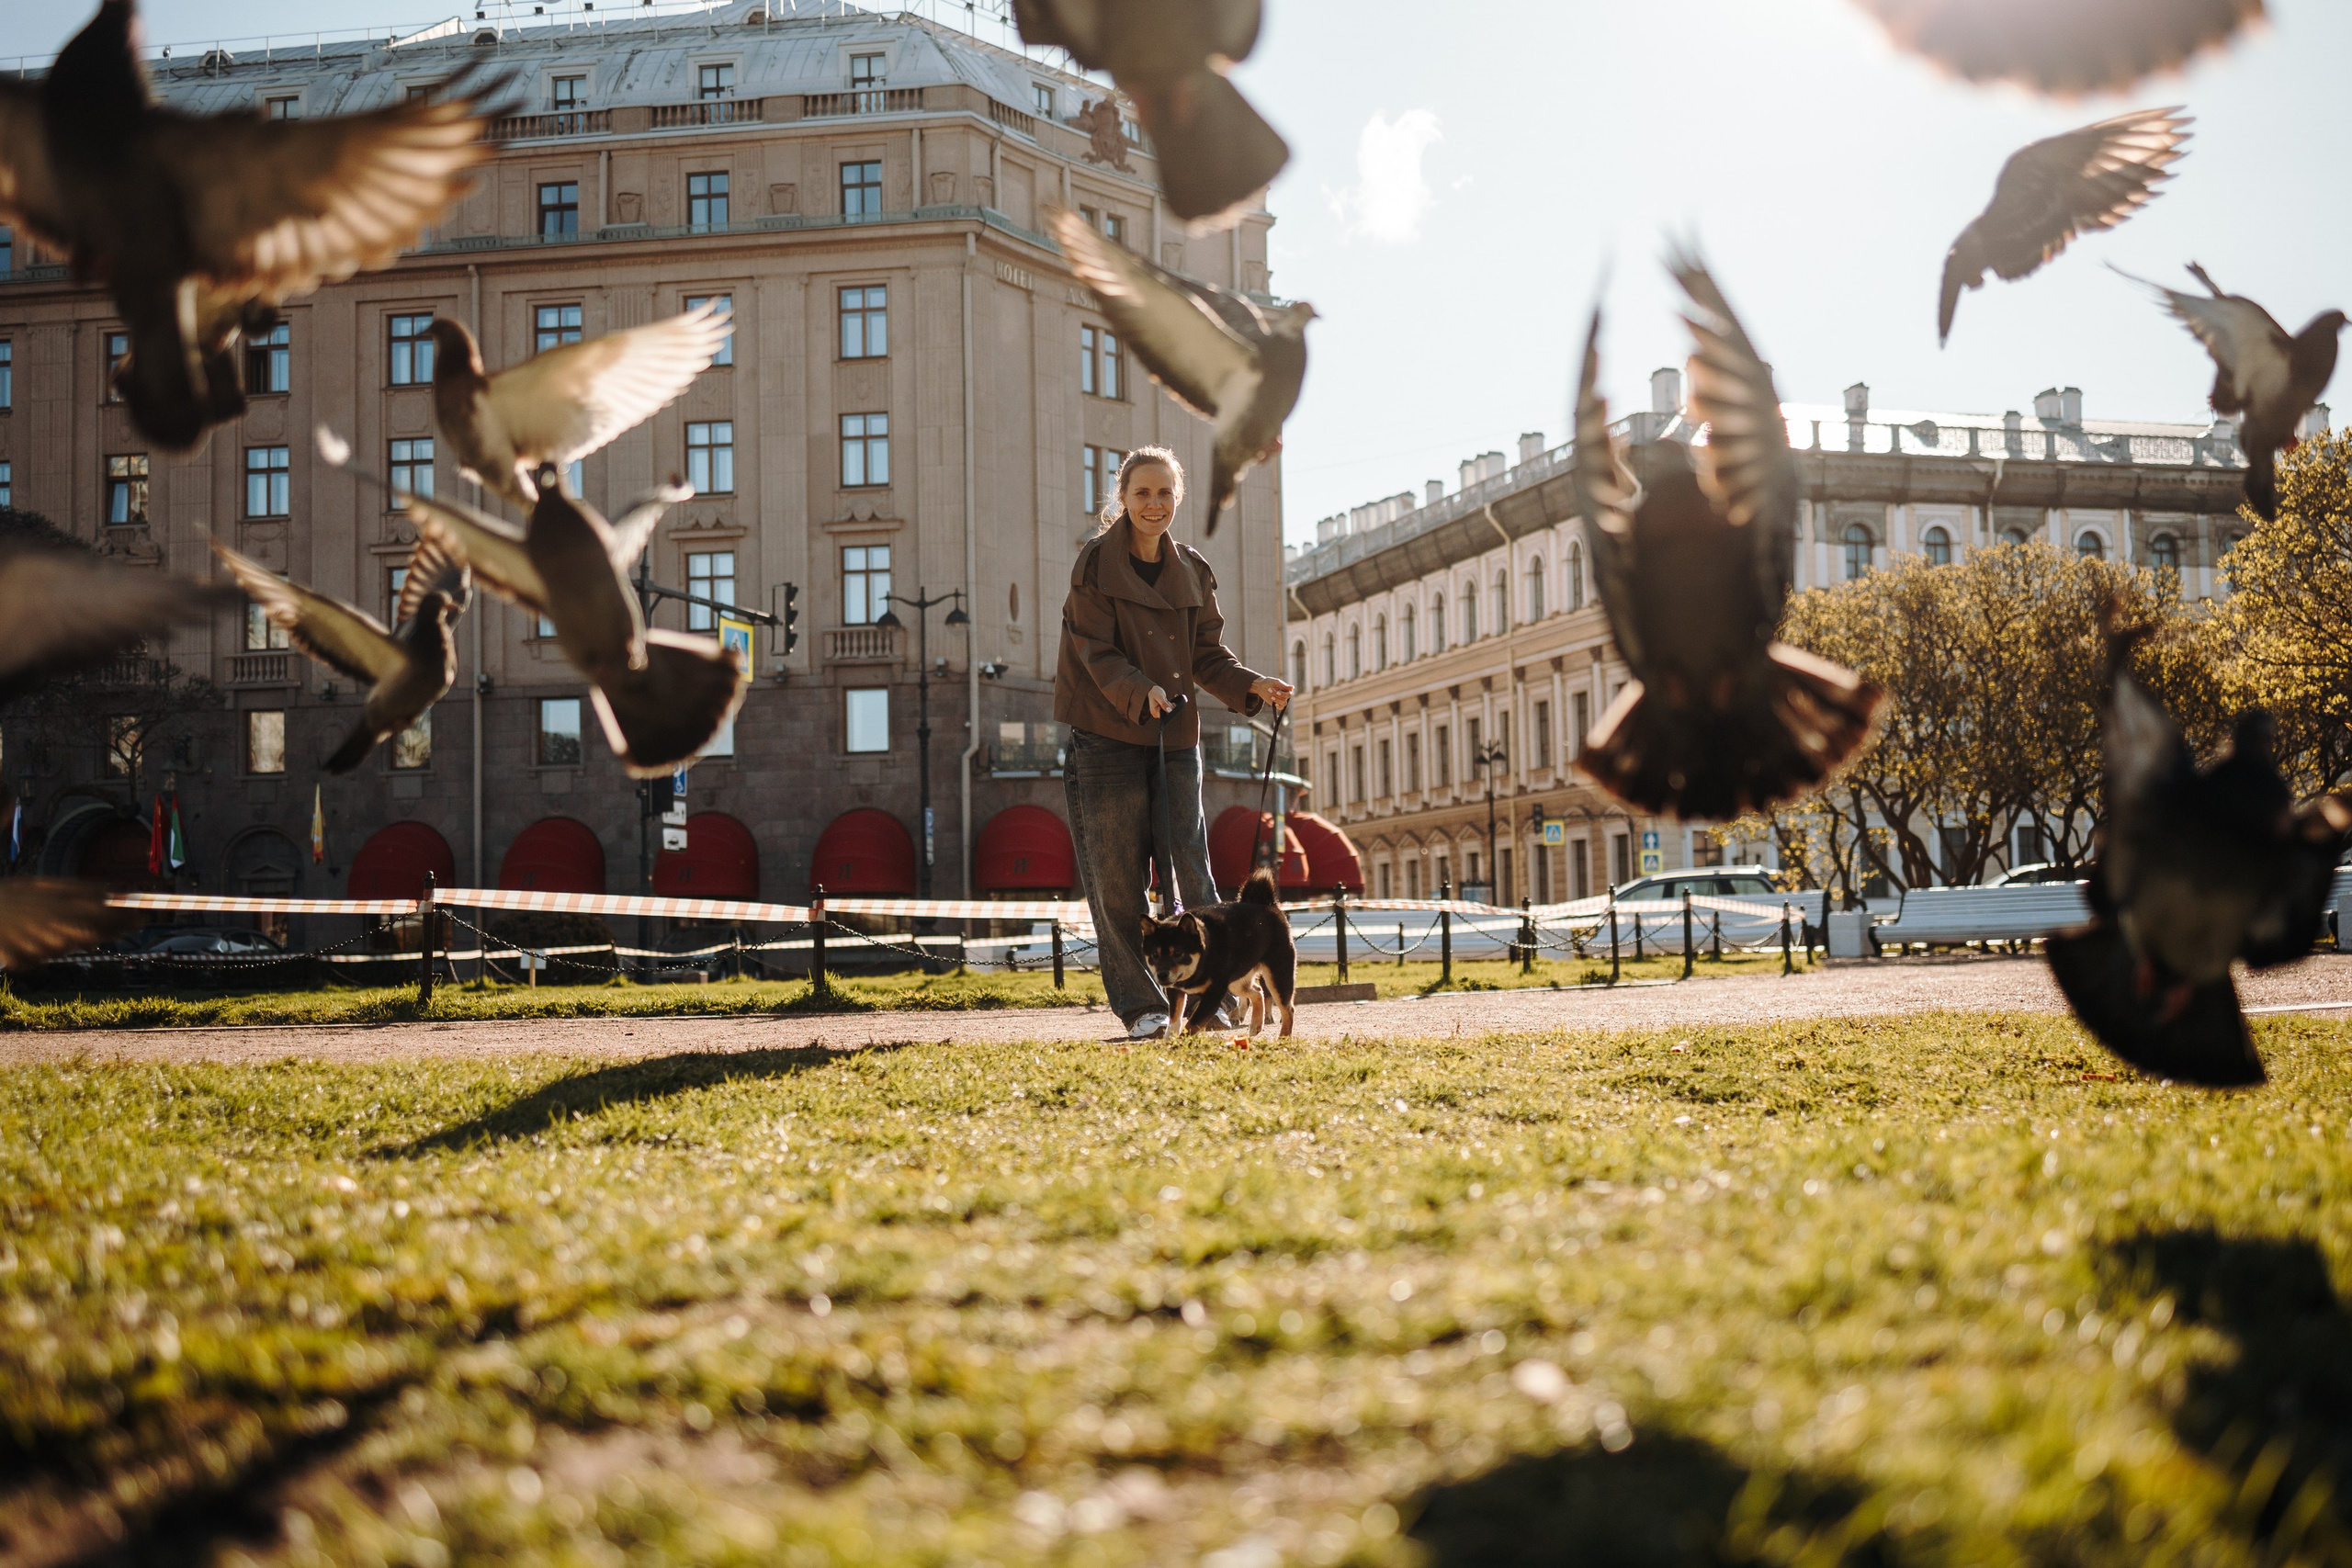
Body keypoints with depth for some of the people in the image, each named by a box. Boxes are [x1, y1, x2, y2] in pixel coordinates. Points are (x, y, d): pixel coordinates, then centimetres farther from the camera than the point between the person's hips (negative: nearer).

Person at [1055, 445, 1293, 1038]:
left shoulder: (1192, 571, 10)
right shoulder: (1096, 564, -4)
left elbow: (1208, 655, 10)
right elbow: (1098, 655, -10)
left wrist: (1253, 685, -9)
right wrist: (1142, 691, -27)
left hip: (1175, 739, 3)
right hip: (1107, 738, -3)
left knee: (1192, 871, -1)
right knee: (1116, 880, -1)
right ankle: (1139, 1006, 8)